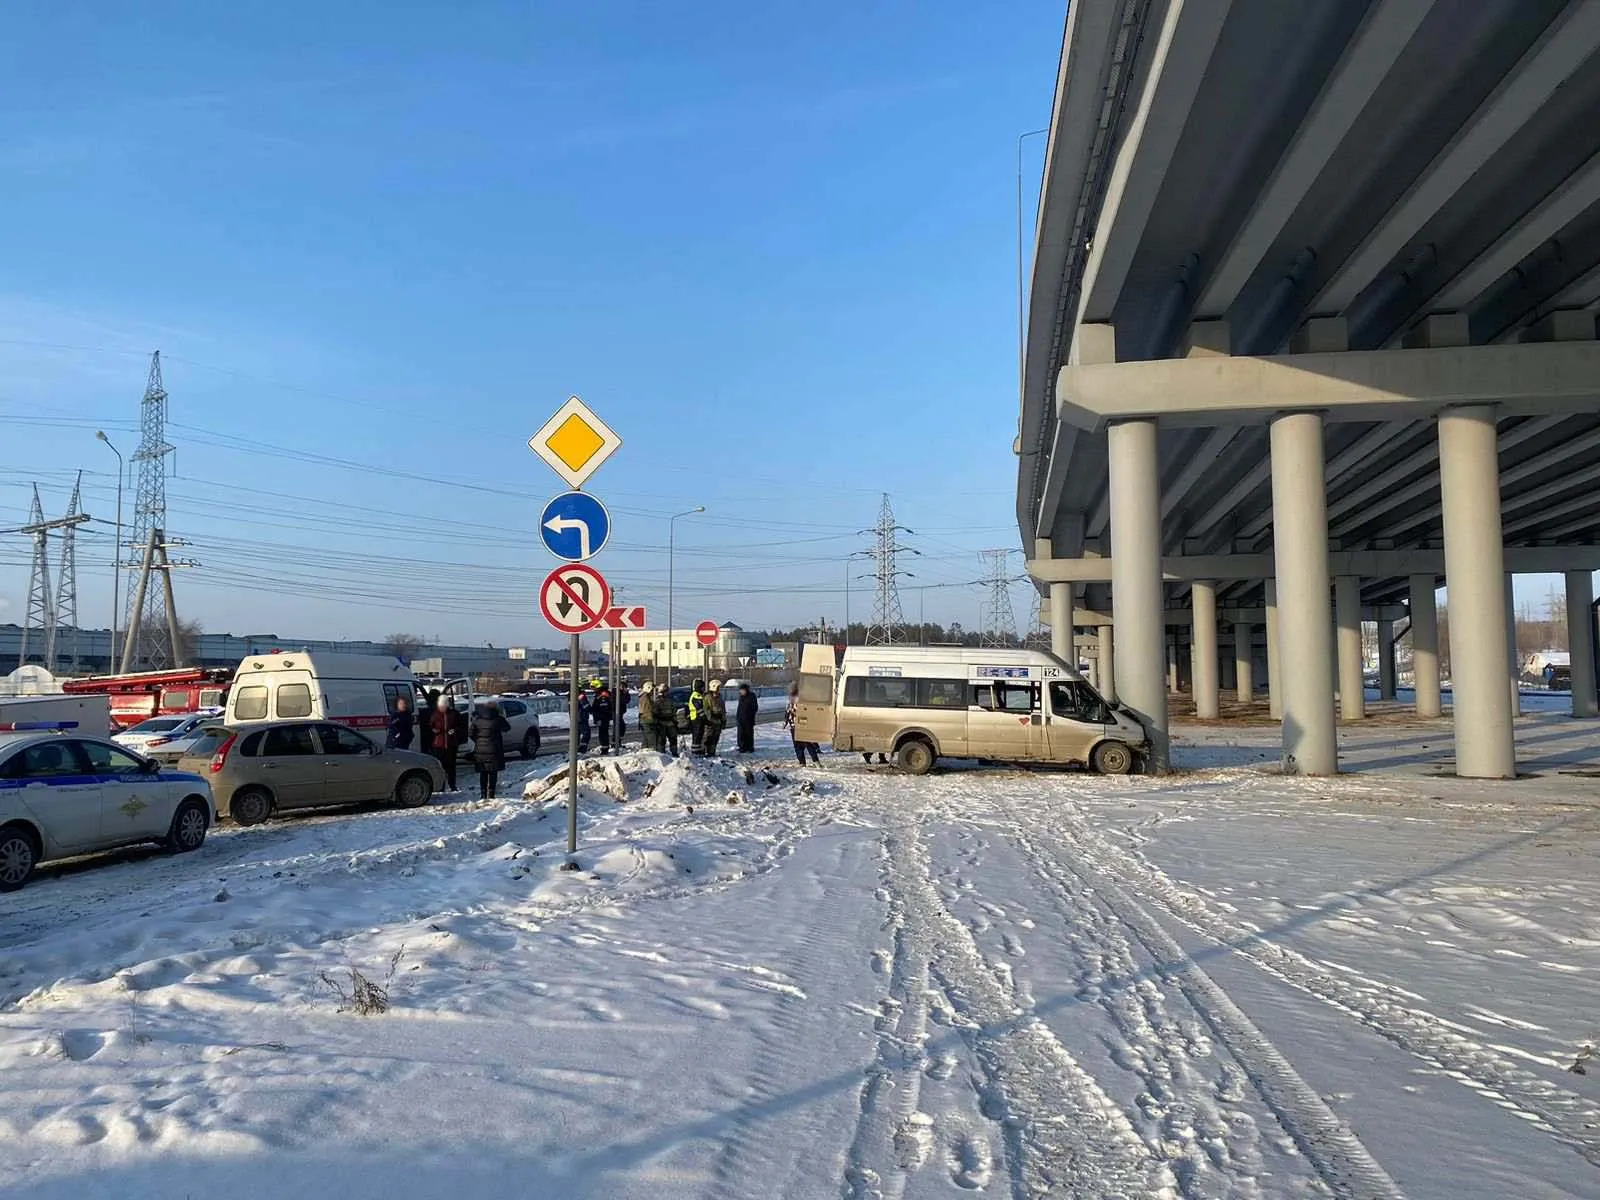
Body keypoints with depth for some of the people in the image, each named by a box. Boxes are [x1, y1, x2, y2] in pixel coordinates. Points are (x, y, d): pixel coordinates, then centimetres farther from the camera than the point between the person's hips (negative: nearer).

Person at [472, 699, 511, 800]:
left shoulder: (477, 720, 1)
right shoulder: (497, 719, -9)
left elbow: (471, 733, 2)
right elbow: (507, 728, 6)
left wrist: (478, 742, 15)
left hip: (480, 750, 3)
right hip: (494, 750, -3)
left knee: (483, 773, 12)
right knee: (493, 773, 2)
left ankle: (483, 794, 14)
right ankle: (491, 794, -3)